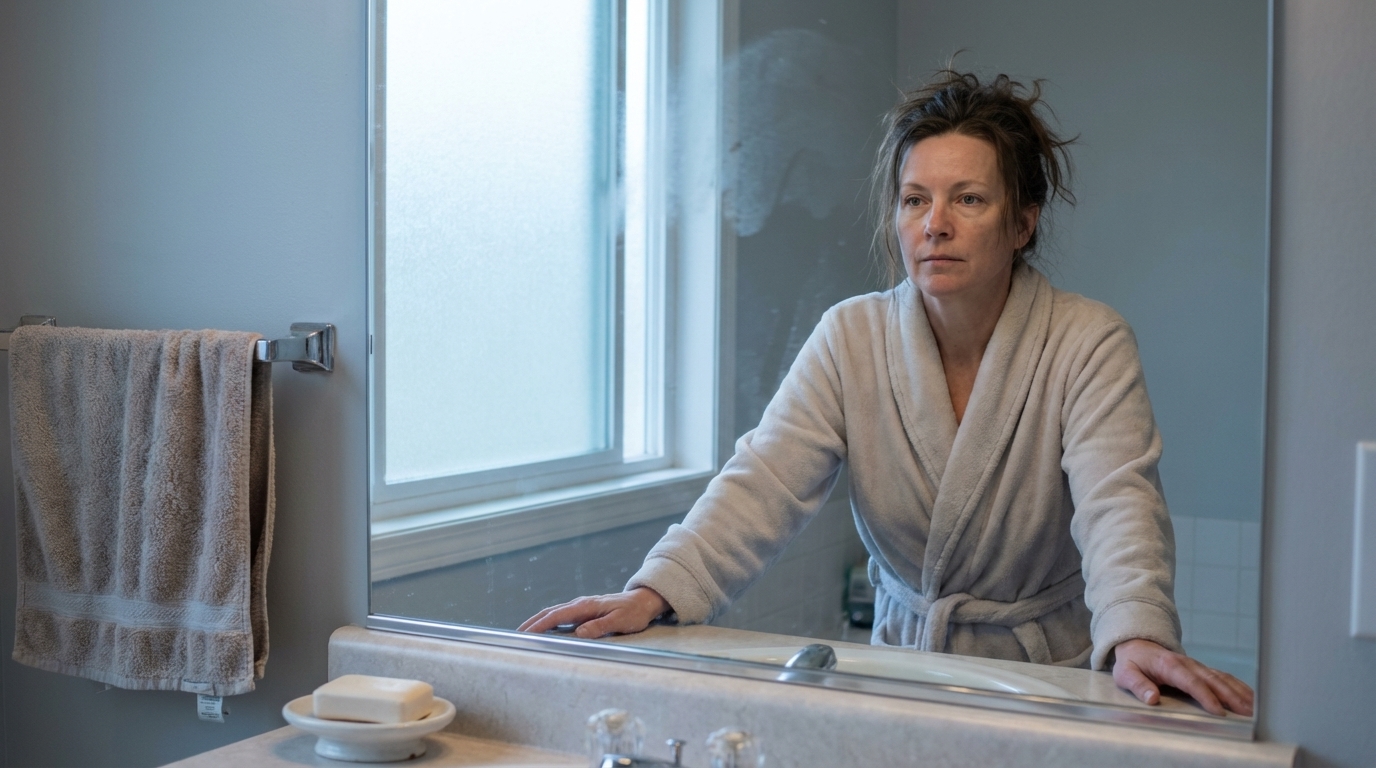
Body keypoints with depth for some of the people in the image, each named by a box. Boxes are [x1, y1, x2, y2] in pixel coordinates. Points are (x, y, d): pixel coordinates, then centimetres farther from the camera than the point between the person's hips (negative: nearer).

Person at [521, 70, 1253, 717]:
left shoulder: (1088, 343, -9)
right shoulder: (850, 337, -2)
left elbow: (1118, 501, -22)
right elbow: (765, 481, -12)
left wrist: (1137, 636, -43)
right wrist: (654, 592, -28)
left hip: (1050, 676, -1)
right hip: (903, 664, 2)